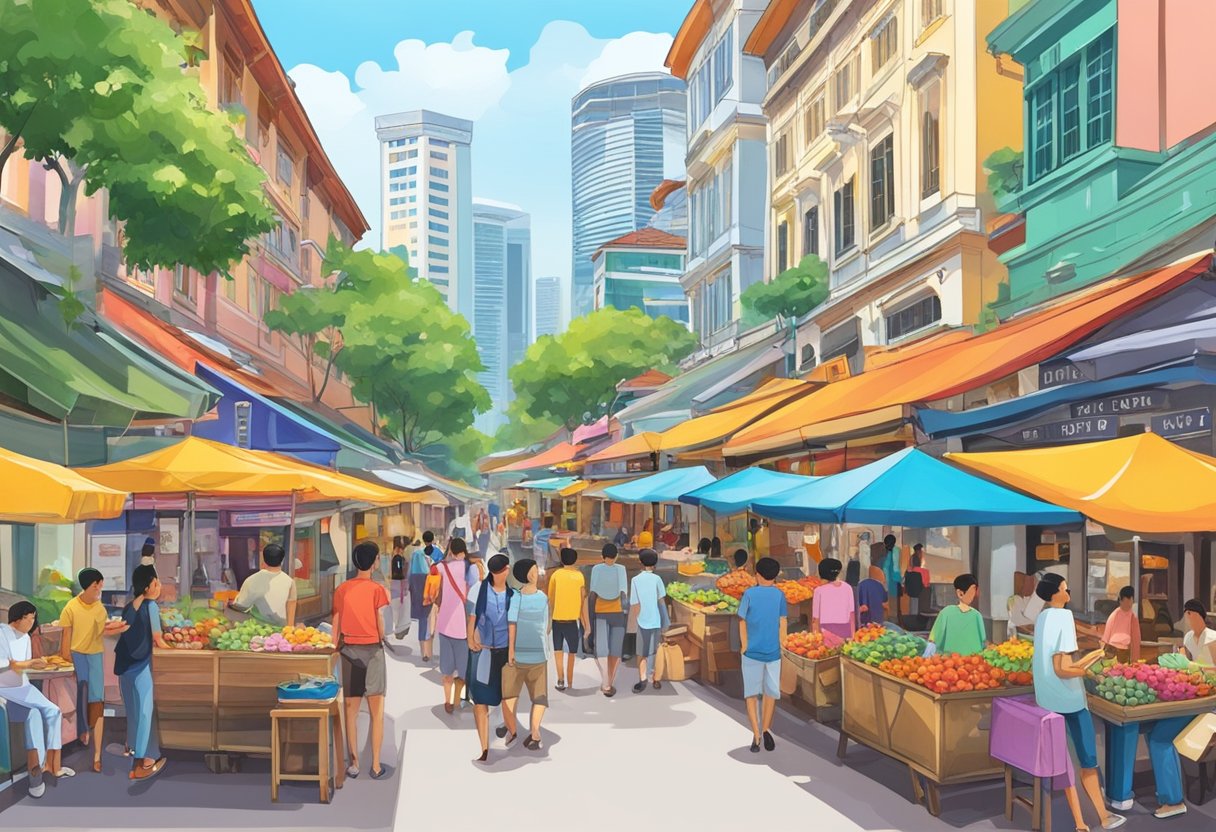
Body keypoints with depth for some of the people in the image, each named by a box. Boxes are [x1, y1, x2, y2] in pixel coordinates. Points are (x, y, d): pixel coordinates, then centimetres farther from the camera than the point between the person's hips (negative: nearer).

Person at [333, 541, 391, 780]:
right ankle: (376, 767, 10)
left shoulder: (341, 590, 2)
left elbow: (336, 629, 3)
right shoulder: (376, 589, -9)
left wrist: (337, 650, 12)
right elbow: (381, 628, -10)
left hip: (348, 651, 3)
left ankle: (354, 765, 17)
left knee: (351, 711, 11)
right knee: (377, 713, 6)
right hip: (372, 650, -3)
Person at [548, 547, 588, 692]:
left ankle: (560, 678, -1)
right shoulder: (579, 576, -3)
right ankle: (569, 683, 15)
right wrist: (586, 622, 4)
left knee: (558, 649, 14)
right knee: (571, 652, 12)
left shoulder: (556, 575, -2)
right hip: (573, 619, 0)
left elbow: (551, 598, 0)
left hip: (557, 619, 0)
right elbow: (583, 599, -3)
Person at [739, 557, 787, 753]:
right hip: (773, 652, 1)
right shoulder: (779, 595, 1)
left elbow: (743, 622, -3)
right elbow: (783, 623, 1)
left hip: (752, 652, -1)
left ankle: (756, 736, 0)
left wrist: (744, 646, 4)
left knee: (752, 694, 8)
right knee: (771, 692, 16)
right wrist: (781, 646, 9)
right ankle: (766, 730, 6)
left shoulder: (749, 594, -2)